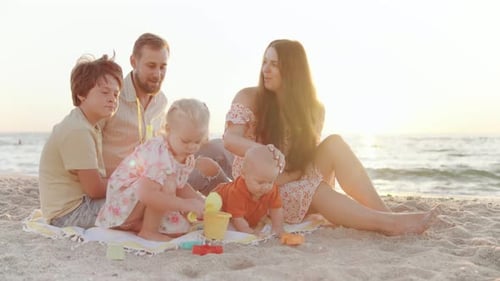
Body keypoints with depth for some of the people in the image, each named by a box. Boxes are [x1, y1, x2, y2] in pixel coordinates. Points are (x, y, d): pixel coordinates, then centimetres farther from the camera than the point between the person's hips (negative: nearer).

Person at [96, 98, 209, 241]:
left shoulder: (188, 157, -3)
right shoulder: (158, 155, -33)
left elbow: (181, 186, 12)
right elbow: (146, 195, -43)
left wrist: (200, 201, -6)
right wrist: (186, 204, -41)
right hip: (122, 201, -9)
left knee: (181, 227, -5)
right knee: (167, 185, -31)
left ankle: (137, 224, 5)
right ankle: (148, 231, -17)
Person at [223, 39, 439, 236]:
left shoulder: (313, 109, 0)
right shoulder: (248, 98, -8)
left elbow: (305, 161, -7)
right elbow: (230, 140, -22)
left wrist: (282, 177, -25)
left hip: (294, 185, 3)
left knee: (334, 144, -23)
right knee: (316, 191, -34)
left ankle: (385, 213, -33)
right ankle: (388, 222, -39)